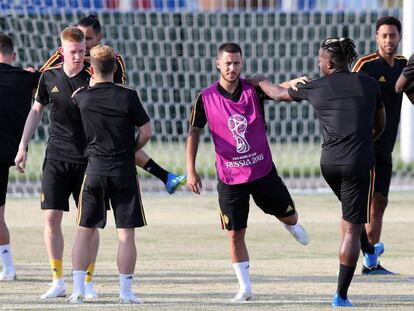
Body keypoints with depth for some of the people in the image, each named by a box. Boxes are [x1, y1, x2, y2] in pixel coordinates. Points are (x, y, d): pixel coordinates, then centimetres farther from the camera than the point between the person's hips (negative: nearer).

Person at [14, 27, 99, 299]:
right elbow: (37, 110, 15)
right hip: (56, 157, 2)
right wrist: (23, 146, 13)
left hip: (87, 159, -2)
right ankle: (58, 282, 4)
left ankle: (88, 281, 9)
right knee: (51, 216, -3)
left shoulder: (92, 78, -6)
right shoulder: (50, 77, 3)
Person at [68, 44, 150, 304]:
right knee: (126, 234, 3)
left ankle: (78, 289, 5)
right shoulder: (127, 96, -9)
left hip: (95, 170, 2)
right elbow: (146, 132, -4)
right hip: (124, 171, -2)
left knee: (85, 231, 10)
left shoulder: (83, 97, -3)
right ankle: (126, 291, 1)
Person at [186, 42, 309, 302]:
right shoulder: (206, 98, -5)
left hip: (263, 171, 1)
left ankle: (292, 226, 50)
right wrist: (191, 171, 0)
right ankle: (245, 288, 8)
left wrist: (296, 83, -37)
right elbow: (194, 133, 3)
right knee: (235, 234, -2)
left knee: (289, 216, 12)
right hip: (230, 178, -1)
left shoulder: (253, 89, -4)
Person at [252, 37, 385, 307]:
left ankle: (369, 251, 56)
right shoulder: (369, 85, 3)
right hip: (358, 163, -2)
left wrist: (260, 82, 40)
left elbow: (279, 94, 20)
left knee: (351, 211, 33)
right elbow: (380, 127, 14)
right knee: (351, 229, 0)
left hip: (329, 163, 2)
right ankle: (341, 296, -3)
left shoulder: (316, 88, 3)